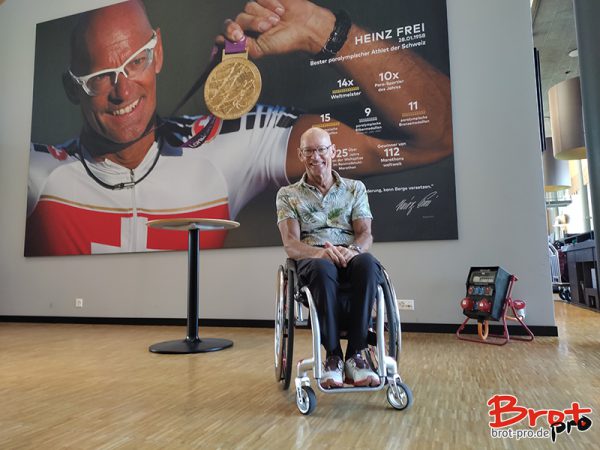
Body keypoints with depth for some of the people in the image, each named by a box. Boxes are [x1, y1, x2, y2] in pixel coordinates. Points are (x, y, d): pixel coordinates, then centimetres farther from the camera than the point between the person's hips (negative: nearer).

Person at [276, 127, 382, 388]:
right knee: (322, 268, -39)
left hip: (350, 257, 2)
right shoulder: (288, 194, 14)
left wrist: (352, 249, -21)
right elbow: (290, 244, -1)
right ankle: (333, 355, -26)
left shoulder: (355, 188, 18)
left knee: (367, 263, -36)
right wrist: (319, 252, -24)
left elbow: (365, 233, 5)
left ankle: (355, 353, -28)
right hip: (311, 259, -1)